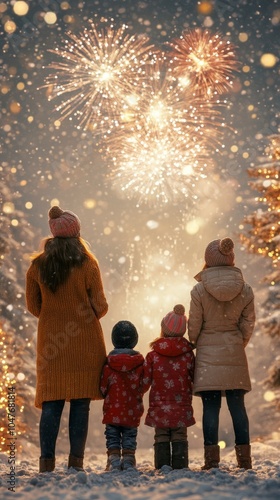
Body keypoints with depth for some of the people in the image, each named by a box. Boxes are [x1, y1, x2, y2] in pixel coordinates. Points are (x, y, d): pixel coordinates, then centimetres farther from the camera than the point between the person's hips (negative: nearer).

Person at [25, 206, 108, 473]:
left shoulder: (37, 265, 3)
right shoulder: (87, 263, -6)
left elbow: (33, 306, 10)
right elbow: (100, 306, -4)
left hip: (51, 340, 3)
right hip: (85, 342, -2)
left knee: (51, 402, 4)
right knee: (81, 403, 2)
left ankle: (47, 461, 0)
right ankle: (76, 461, 2)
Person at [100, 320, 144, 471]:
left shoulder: (108, 364, -9)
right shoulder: (140, 363, -5)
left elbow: (103, 388, -6)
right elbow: (144, 385, 0)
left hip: (113, 409, -1)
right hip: (132, 411, 1)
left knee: (112, 436, 8)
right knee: (130, 436, 11)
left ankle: (114, 459, 2)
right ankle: (128, 460, 6)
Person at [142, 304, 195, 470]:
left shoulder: (153, 355, -4)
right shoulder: (188, 354, -2)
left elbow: (145, 382, -3)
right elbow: (195, 379, 4)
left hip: (159, 407, 0)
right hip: (181, 407, 1)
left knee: (161, 438, 7)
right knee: (180, 438, 7)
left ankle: (162, 467, 4)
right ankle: (180, 466, 2)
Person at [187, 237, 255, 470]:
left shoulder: (199, 290, -9)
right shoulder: (246, 290, -2)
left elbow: (193, 327, -3)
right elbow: (248, 325, 4)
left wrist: (195, 345, 16)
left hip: (207, 354, -2)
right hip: (235, 355, 2)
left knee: (210, 406, 0)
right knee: (237, 405, 7)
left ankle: (212, 458, -1)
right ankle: (244, 458, 8)